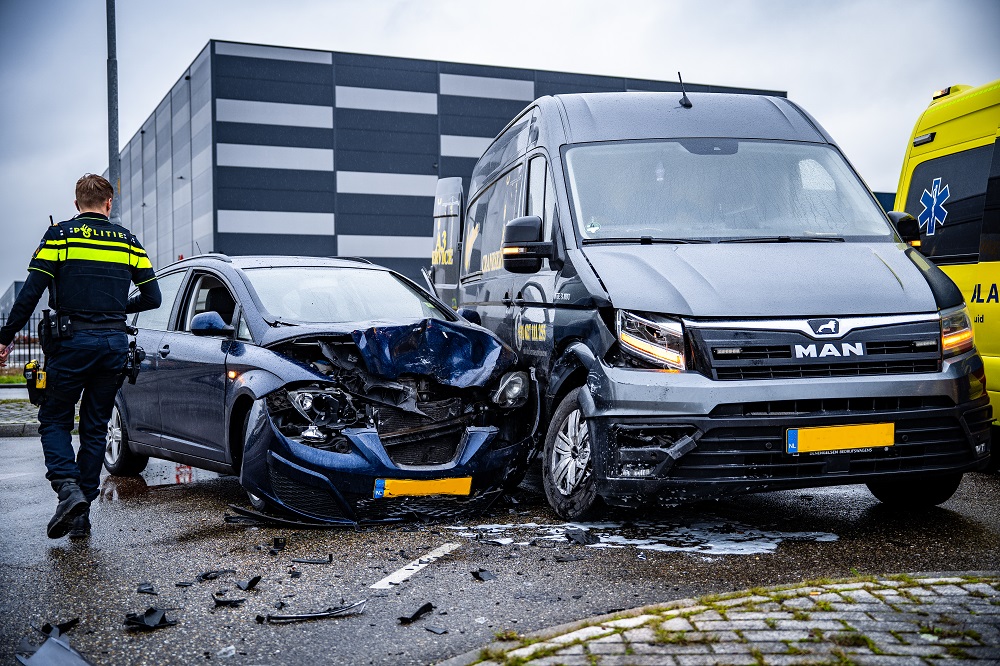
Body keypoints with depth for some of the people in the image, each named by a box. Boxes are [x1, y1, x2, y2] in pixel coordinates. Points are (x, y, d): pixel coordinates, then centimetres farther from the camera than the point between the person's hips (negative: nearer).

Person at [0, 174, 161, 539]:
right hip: (114, 344, 3)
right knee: (95, 427, 10)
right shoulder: (127, 241, 9)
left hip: (72, 341, -3)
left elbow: (30, 293, -7)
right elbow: (152, 297, 8)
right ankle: (82, 514, 11)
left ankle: (67, 487, -14)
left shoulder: (60, 235, 0)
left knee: (55, 419, 9)